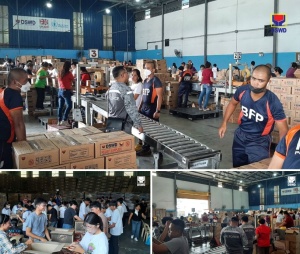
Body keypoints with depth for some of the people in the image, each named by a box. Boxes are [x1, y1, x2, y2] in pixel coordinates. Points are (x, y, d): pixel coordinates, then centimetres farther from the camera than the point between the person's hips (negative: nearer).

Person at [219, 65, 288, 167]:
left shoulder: (273, 102, -30)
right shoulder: (242, 90, -18)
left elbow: (283, 131, -23)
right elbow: (232, 104, 7)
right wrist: (224, 123, 5)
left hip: (259, 141, -4)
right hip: (240, 136, 4)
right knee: (237, 168, 22)